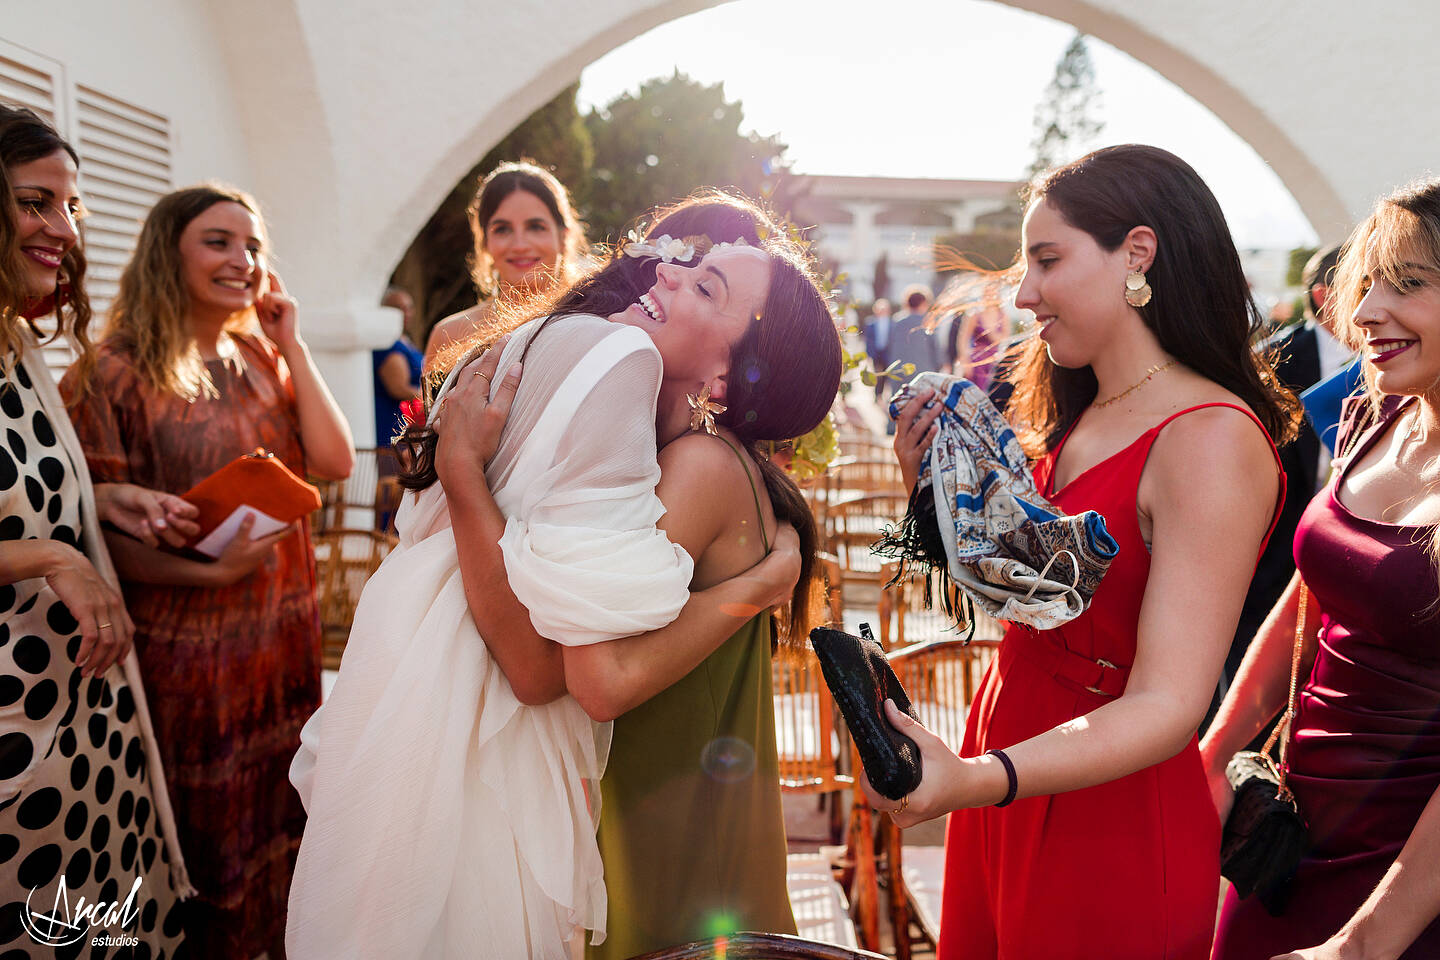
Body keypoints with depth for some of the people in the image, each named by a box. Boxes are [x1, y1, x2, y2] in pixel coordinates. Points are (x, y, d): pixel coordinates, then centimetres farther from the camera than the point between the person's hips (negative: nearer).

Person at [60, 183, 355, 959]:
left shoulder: (261, 359, 8)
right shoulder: (117, 374, -9)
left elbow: (334, 462, -4)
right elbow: (104, 530, -12)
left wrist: (290, 346, -5)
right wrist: (206, 570, -26)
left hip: (284, 636, 5)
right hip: (186, 650, -5)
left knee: (280, 818, 16)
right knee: (202, 831, 9)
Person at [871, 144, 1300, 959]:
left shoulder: (1212, 439, -21)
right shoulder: (1074, 421, 5)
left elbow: (1167, 705, -26)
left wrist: (974, 781, -40)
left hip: (1113, 823, -7)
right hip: (1009, 782, 7)